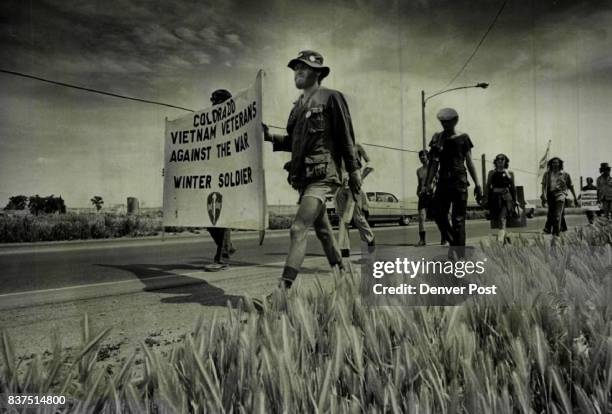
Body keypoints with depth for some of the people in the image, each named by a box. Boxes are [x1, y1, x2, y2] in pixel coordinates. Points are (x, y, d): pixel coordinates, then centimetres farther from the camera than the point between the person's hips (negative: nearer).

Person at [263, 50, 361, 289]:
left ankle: (284, 286, -16)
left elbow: (346, 138, -6)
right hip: (304, 177, 8)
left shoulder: (331, 98, -3)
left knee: (298, 229, -17)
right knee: (322, 229, 18)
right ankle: (342, 274, 35)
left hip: (323, 176, -8)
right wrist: (270, 138, 4)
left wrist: (353, 171, -8)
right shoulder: (299, 105, 18)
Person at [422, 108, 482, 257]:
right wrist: (428, 183, 0)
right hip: (443, 180, 3)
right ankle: (453, 243, 23)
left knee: (458, 220, -3)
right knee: (439, 216, -1)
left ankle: (459, 255, 5)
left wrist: (477, 184, 1)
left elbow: (469, 163, 5)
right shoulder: (437, 138, 9)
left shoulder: (463, 138, 3)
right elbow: (434, 163, 7)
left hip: (459, 181, -3)